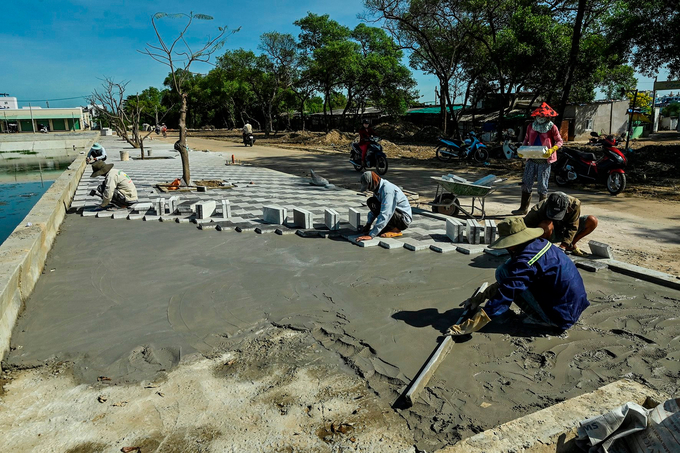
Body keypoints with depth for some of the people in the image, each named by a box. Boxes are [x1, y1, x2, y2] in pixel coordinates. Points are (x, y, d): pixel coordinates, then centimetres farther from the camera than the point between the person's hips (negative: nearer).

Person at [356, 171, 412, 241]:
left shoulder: (387, 190, -27)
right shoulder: (378, 188, 3)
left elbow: (385, 215, -34)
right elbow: (374, 209, 20)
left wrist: (371, 235, -35)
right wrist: (368, 224, 14)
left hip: (404, 219, -10)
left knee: (374, 205, -26)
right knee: (371, 201, 2)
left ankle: (395, 229, -11)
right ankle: (389, 227, 3)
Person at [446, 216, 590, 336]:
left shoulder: (526, 260, -24)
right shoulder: (540, 243, 5)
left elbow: (505, 295, -28)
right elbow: (509, 281, 12)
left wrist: (472, 324, -26)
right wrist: (480, 297, 12)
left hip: (561, 316, -9)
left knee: (503, 272, -12)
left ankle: (540, 319, -5)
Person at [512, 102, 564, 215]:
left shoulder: (552, 127, -1)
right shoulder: (531, 127, 11)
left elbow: (559, 141, 2)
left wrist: (551, 150, -16)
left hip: (544, 160, -4)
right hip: (531, 159, 4)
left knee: (542, 186, 1)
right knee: (526, 183, 4)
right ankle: (524, 208, 14)